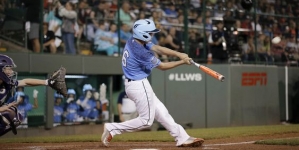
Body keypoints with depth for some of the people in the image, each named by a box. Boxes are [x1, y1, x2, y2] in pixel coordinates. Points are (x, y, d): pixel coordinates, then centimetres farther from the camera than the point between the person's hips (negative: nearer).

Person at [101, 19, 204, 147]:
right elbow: (162, 66, -13)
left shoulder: (133, 41, 0)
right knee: (146, 120, 1)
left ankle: (182, 138, 17)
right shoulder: (142, 52, -26)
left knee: (161, 112, 12)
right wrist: (182, 62, -4)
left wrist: (178, 54, -10)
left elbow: (158, 48, 0)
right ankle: (112, 129, 0)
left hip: (132, 83, 10)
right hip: (139, 86, -10)